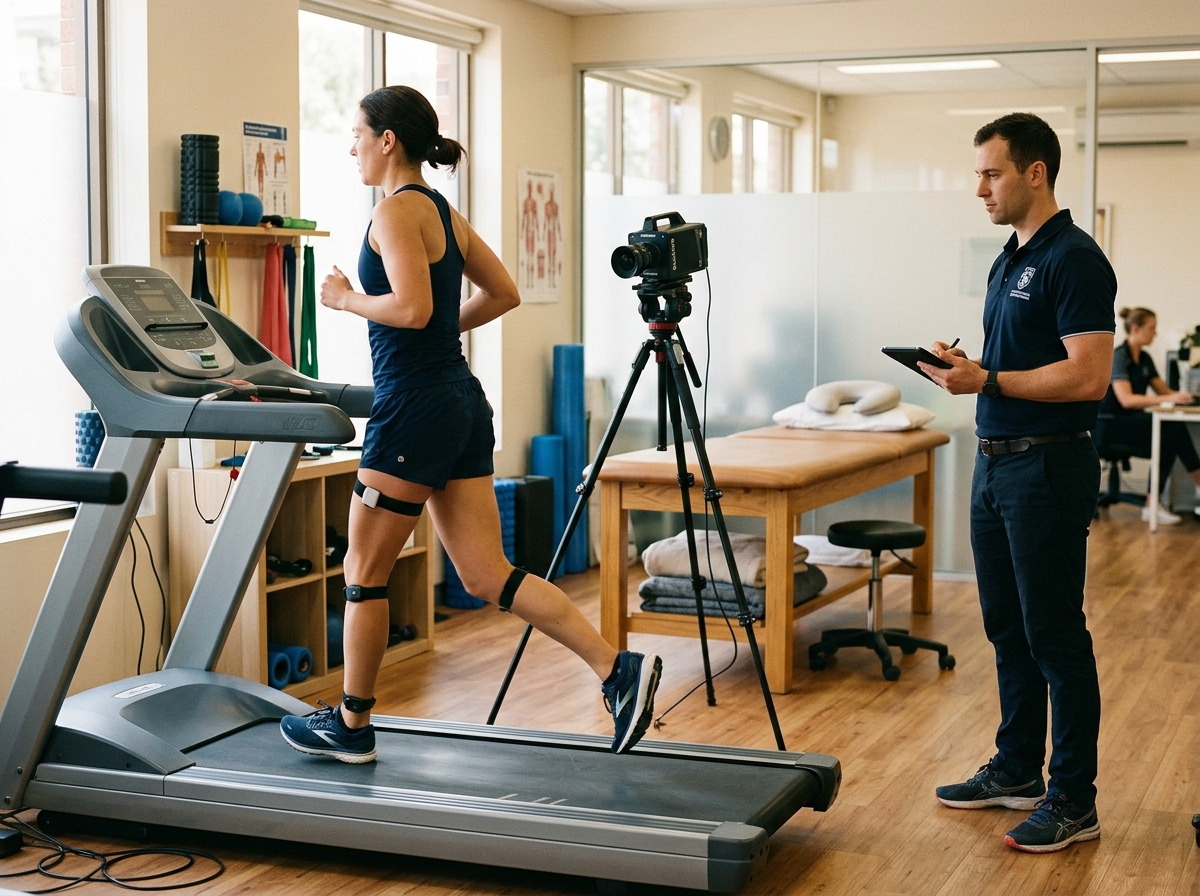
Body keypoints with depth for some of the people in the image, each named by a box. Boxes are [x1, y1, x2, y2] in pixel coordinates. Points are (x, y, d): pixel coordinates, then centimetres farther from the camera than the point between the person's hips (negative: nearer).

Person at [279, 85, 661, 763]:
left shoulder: (396, 210, -11)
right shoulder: (444, 211, 15)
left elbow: (412, 307, -24)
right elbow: (504, 293, 20)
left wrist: (345, 300, -8)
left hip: (416, 407, -9)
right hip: (460, 404, 9)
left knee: (365, 572, 6)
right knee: (488, 575, 7)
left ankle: (352, 726, 19)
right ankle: (619, 668, -2)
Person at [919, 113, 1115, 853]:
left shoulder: (1075, 260, -15)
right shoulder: (1010, 260, 14)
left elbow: (1087, 376, -22)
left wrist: (989, 381, -22)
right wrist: (965, 368, 3)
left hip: (1048, 467, -10)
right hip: (996, 462, 10)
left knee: (1054, 635, -3)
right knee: (1008, 629, 15)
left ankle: (1074, 800, 6)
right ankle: (1017, 771, 26)